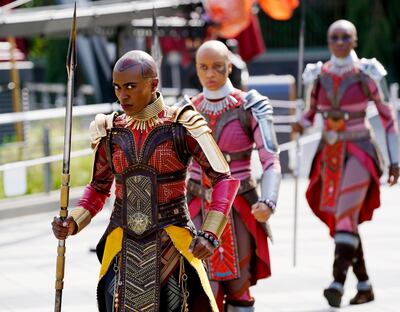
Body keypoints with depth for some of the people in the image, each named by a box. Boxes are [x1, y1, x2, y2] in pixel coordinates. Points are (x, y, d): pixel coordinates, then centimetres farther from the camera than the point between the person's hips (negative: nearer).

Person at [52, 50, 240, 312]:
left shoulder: (182, 124, -7)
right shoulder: (111, 131, 5)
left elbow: (224, 180, -8)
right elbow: (99, 188, 16)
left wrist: (210, 235, -20)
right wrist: (73, 223, -3)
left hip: (171, 243, -3)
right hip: (124, 247, 3)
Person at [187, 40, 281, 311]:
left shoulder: (251, 107, -8)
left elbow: (271, 161, -16)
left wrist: (268, 203, -32)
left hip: (239, 210, -2)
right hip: (199, 211, 2)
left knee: (238, 290, 8)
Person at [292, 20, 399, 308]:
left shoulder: (367, 74, -7)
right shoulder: (319, 75, 3)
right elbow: (312, 112, 15)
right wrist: (301, 124, -9)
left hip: (359, 151, -5)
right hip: (330, 153, 5)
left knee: (346, 215, -21)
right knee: (341, 220, 8)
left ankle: (339, 281, -30)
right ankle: (365, 286, 20)